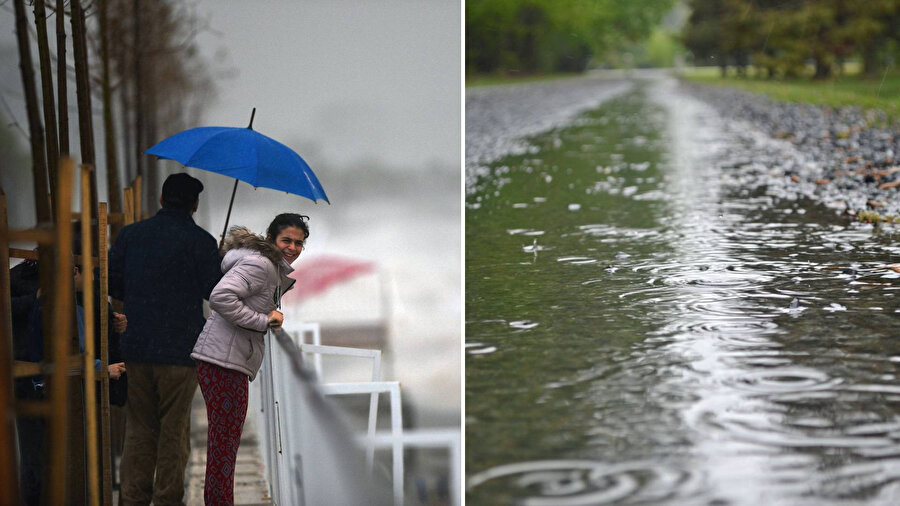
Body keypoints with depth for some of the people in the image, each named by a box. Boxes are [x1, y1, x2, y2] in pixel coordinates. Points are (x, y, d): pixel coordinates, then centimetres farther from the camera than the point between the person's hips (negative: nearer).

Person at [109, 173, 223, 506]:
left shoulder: (131, 234, 6)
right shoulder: (200, 241, -6)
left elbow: (111, 281, 6)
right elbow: (216, 292, -6)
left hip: (136, 347, 4)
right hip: (180, 350, -3)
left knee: (139, 428, 11)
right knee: (174, 429, 5)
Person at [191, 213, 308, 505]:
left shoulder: (278, 270, 21)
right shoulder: (259, 264, -12)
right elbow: (221, 297, -24)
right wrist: (263, 320, -19)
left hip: (231, 361, 11)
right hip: (223, 360, -11)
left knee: (222, 441, 15)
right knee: (225, 441, -7)